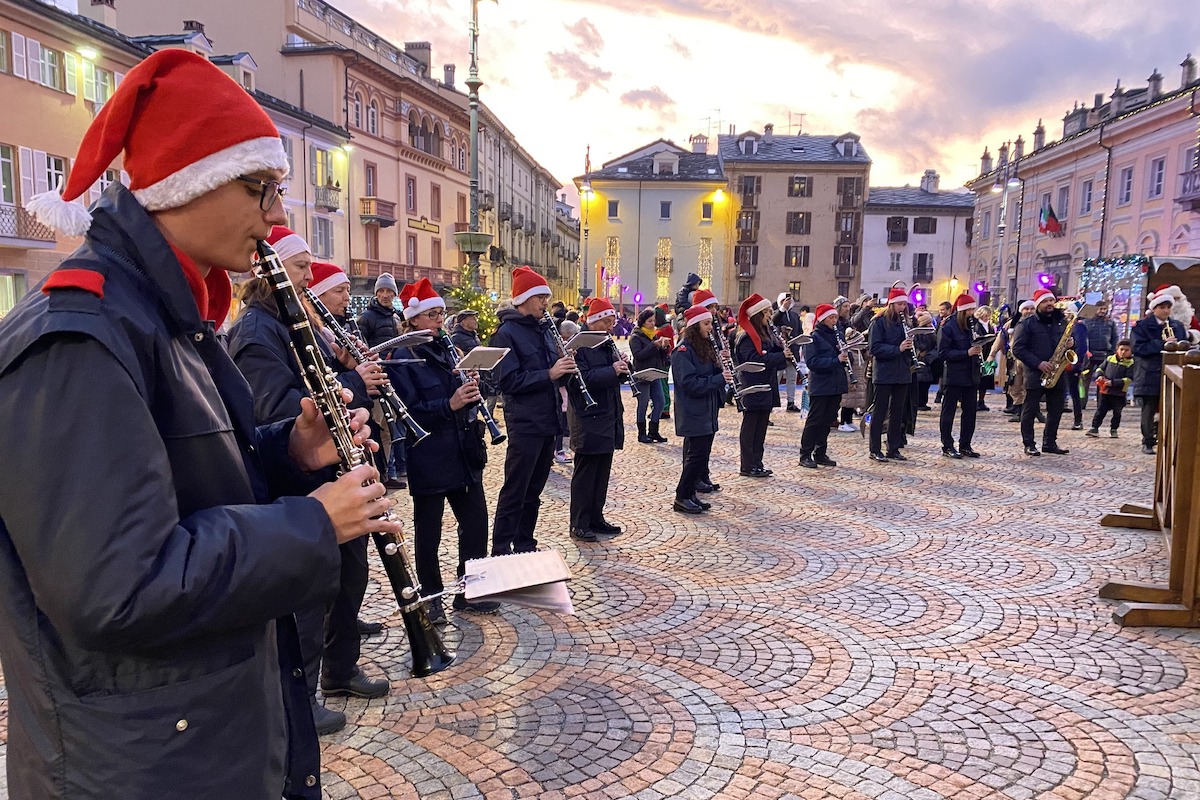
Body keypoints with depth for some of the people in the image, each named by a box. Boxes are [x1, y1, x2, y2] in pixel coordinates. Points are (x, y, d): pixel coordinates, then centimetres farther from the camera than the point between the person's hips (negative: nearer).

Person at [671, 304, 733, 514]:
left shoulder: (706, 347, 12)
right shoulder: (683, 350, -14)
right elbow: (689, 382, -21)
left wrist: (722, 368, -5)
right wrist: (719, 379, -23)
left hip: (707, 412, 9)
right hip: (693, 413, -9)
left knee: (702, 453, 11)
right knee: (697, 454, -7)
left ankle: (691, 493, 21)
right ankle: (681, 498, 4)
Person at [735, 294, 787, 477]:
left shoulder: (765, 334, 14)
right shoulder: (746, 337, -14)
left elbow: (771, 355, 15)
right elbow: (755, 360, -24)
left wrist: (780, 347, -5)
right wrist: (781, 356, -22)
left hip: (767, 388, 9)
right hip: (753, 389, -9)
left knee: (761, 427, 12)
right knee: (750, 427, -1)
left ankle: (757, 463, 20)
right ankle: (747, 466, 5)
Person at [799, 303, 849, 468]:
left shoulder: (836, 335, 12)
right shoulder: (814, 337, -8)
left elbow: (847, 357, 15)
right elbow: (811, 362, -19)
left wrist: (844, 354, -9)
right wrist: (836, 360, -25)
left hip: (836, 385, 6)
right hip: (820, 385, -6)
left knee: (828, 421, 10)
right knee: (815, 420, -2)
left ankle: (820, 454, 18)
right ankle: (805, 455, 4)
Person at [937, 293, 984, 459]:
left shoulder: (973, 324, 10)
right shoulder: (948, 326, -11)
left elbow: (980, 343, 21)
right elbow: (943, 353, -15)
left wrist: (978, 348, -3)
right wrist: (967, 353, -23)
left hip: (971, 375, 7)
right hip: (953, 375, -7)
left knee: (970, 411, 10)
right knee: (949, 411, 2)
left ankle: (965, 445, 20)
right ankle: (947, 446, 9)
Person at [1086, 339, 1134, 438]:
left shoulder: (1130, 363, -8)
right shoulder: (1110, 359, 4)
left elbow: (1128, 379, -14)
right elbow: (1101, 368, 15)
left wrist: (1113, 382, -21)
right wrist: (1099, 376, -7)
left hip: (1119, 393, -2)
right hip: (1104, 390, 2)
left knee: (1117, 412, 11)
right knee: (1100, 410, 6)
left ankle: (1113, 429, 25)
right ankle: (1094, 428, 11)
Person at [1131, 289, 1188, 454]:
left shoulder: (1178, 326, 13)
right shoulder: (1141, 326, 0)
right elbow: (1139, 348, -11)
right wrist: (1163, 344, -18)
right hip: (1150, 375, -3)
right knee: (1149, 410, 3)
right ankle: (1148, 442, 11)